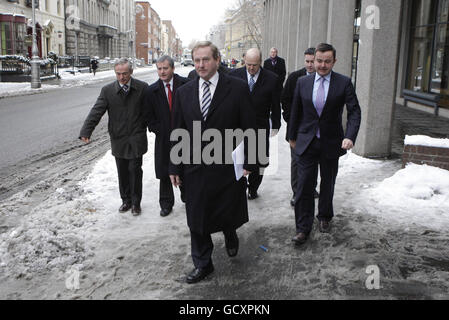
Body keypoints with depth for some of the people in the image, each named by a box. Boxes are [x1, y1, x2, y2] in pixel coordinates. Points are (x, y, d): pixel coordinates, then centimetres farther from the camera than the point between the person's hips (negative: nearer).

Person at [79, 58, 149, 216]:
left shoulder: (142, 88, -4)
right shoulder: (107, 90, -2)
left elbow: (148, 111, 2)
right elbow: (96, 112, -10)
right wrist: (86, 132, -21)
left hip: (136, 138, -2)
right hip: (118, 139, 2)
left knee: (135, 170, 1)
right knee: (122, 172, 11)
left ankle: (136, 202, 18)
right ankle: (126, 200, 29)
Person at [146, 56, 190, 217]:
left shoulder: (186, 85, -6)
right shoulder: (152, 90, 1)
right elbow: (150, 117, 5)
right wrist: (160, 130, -6)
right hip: (164, 138, 1)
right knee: (164, 173, 6)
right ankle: (166, 203, 21)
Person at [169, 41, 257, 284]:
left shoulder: (237, 88, -5)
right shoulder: (184, 92, 5)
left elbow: (249, 128, -4)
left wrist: (248, 162, -7)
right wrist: (175, 167, 7)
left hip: (228, 168, -2)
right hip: (195, 169, 3)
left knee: (228, 214, 12)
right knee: (197, 220, 10)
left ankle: (230, 235, 48)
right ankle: (202, 264, 29)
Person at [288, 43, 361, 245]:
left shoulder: (344, 83, -5)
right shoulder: (303, 82, 2)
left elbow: (354, 111, -9)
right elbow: (295, 112, 10)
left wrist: (350, 137, -24)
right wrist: (292, 137, 14)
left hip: (331, 143, 0)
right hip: (306, 143, 1)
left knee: (327, 184, 16)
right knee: (304, 185, -2)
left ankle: (324, 217, 38)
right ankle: (303, 228, 8)